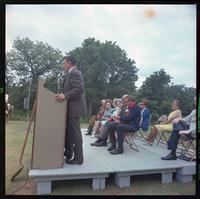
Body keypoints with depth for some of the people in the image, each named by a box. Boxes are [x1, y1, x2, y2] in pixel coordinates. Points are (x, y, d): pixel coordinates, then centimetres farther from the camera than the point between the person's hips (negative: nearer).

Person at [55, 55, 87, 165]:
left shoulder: (74, 73, -13)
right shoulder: (75, 73, 19)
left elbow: (79, 89, -25)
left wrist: (65, 96, -28)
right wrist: (64, 95, 18)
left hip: (74, 107, -10)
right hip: (72, 107, 10)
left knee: (75, 132, -2)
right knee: (69, 131, 18)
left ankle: (78, 158, 9)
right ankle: (68, 153, 31)